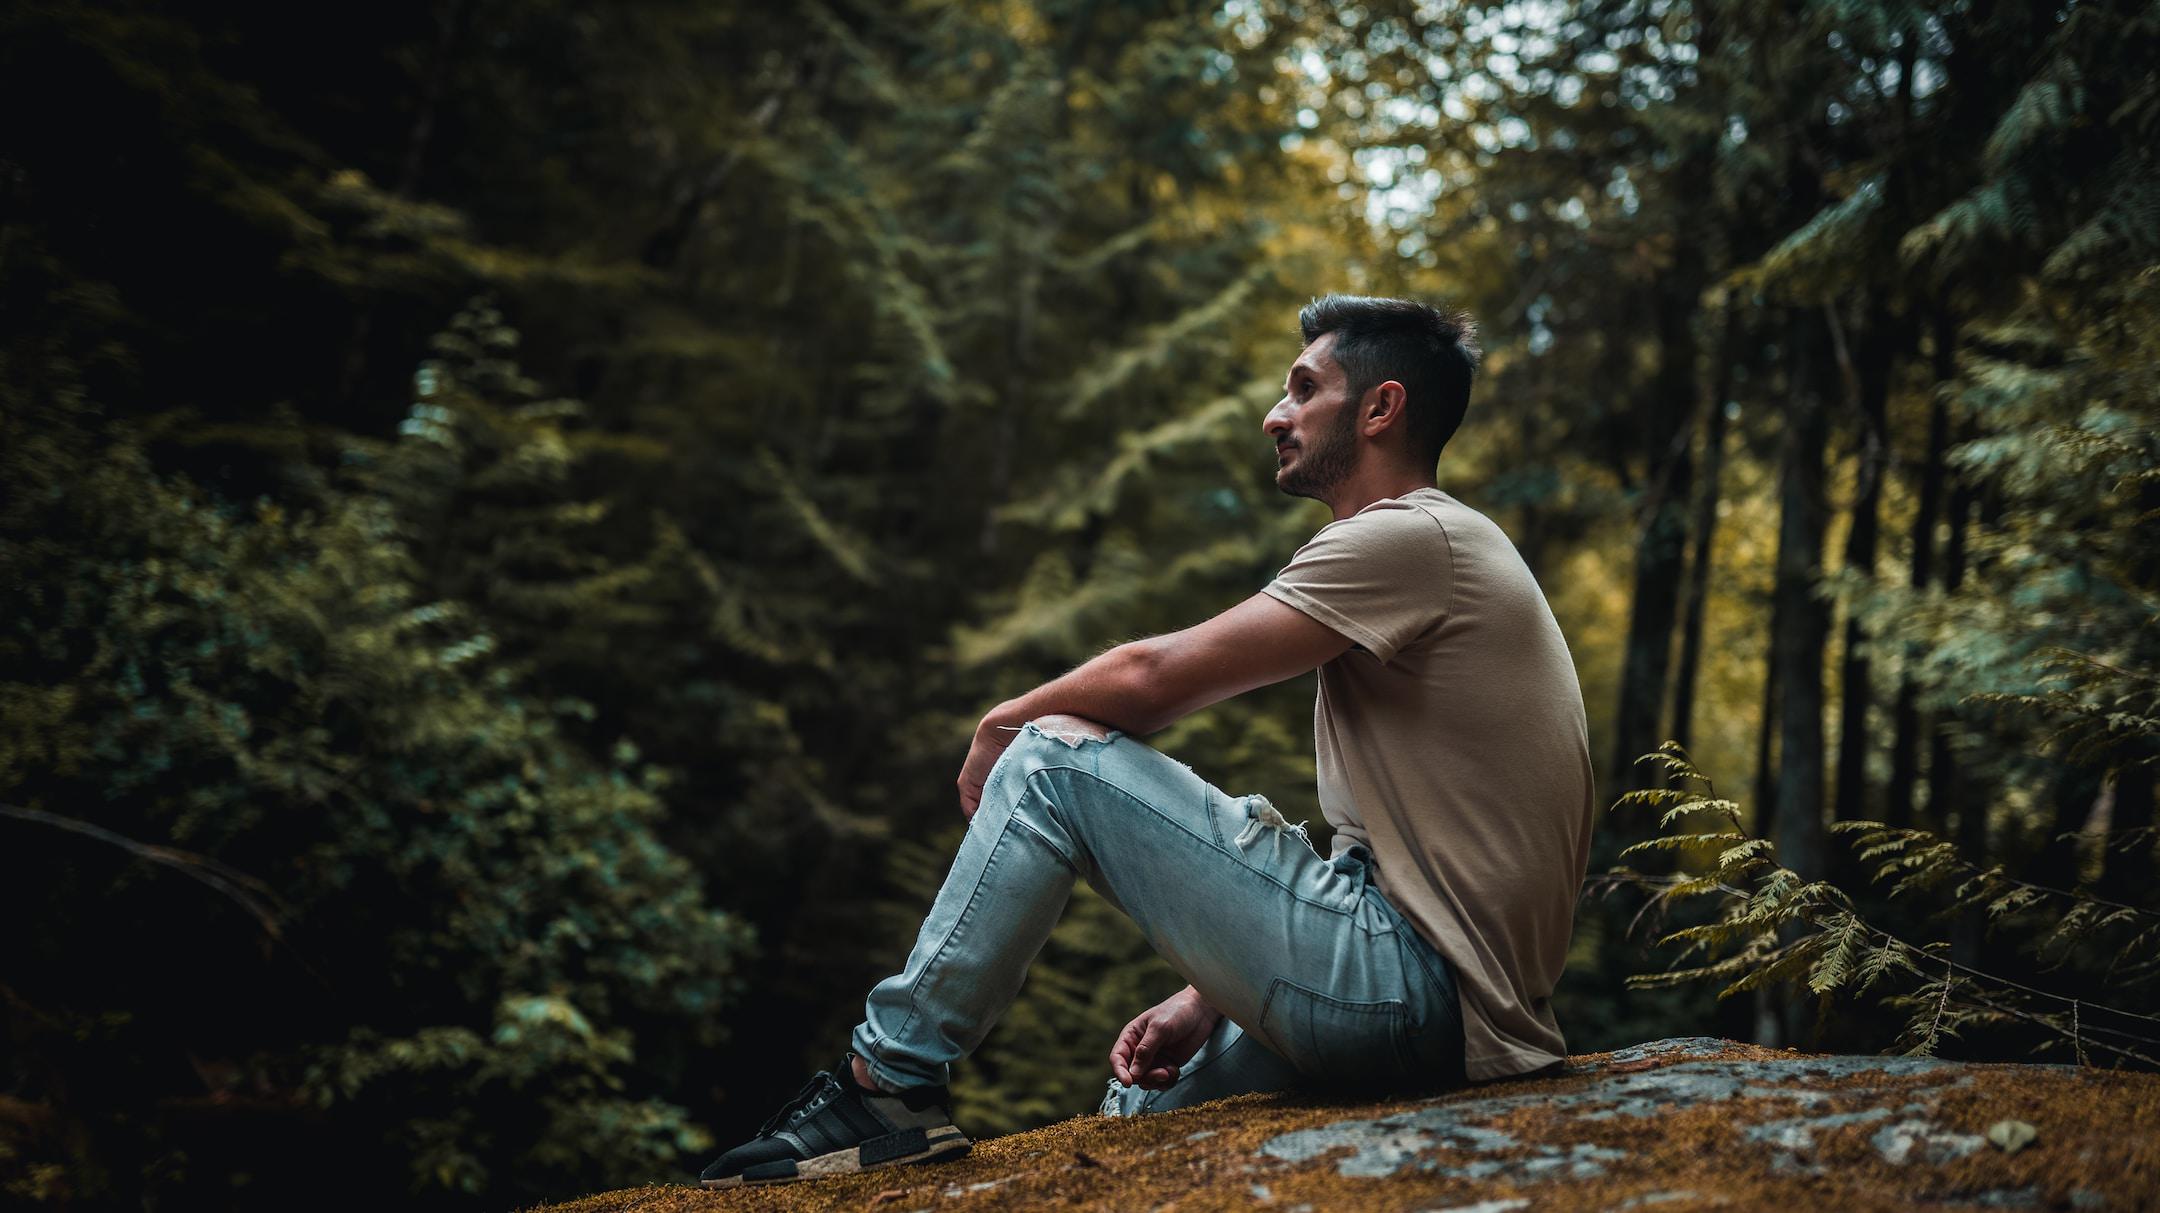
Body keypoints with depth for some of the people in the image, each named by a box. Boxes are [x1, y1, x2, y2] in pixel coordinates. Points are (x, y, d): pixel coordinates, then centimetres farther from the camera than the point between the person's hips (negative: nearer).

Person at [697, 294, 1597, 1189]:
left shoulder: (1412, 537, -11)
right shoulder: (1437, 548, 22)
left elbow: (1154, 677, -16)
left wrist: (1005, 723, 5)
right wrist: (1207, 996, 11)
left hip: (1419, 989, -11)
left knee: (1053, 757, -9)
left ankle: (889, 1081, -2)